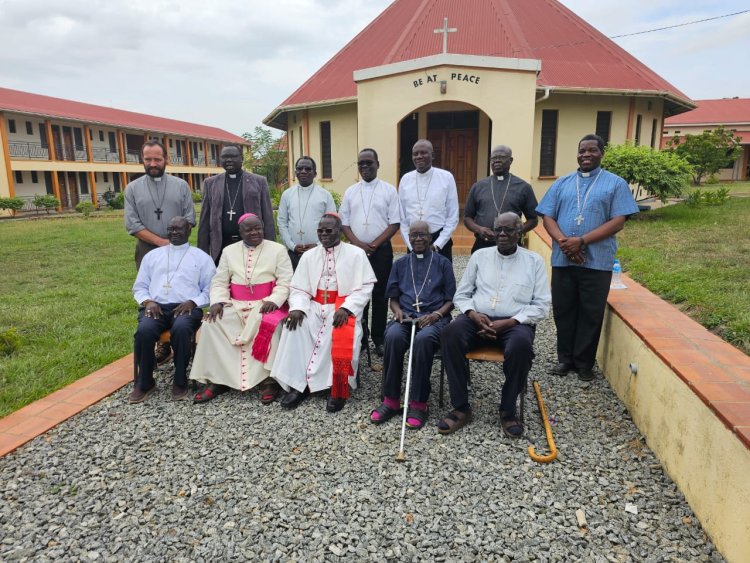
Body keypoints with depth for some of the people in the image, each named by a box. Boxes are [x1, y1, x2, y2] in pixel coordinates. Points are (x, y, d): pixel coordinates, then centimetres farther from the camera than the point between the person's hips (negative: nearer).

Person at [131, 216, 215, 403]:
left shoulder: (201, 257, 14)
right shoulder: (152, 255, 23)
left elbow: (210, 289, 7)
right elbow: (139, 286, 21)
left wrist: (193, 302, -11)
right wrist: (148, 301, -1)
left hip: (186, 307, -2)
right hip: (155, 307, 3)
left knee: (181, 329, -37)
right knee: (144, 331, -31)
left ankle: (180, 381, -18)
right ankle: (144, 382, -9)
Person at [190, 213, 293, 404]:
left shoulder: (278, 250, 4)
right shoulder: (229, 251, 14)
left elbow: (285, 282, -4)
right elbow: (219, 282, 10)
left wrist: (273, 300, -22)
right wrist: (217, 302, -11)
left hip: (266, 304, -3)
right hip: (235, 305, 4)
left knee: (269, 325, -35)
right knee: (211, 323, -21)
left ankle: (268, 379, -23)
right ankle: (216, 379, -13)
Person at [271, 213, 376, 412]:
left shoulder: (356, 253, 2)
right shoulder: (309, 256, 13)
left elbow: (365, 287, -5)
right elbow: (299, 289, 8)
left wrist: (345, 308, -20)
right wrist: (297, 307, -14)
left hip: (344, 307, -3)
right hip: (315, 306, 4)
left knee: (343, 334, -33)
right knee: (295, 327, -25)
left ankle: (339, 390, -16)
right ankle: (298, 384, -18)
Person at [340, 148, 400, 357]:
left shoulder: (389, 190, 1)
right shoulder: (350, 191, 9)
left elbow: (394, 223, -3)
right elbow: (344, 222, 7)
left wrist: (374, 245, -10)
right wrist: (359, 244, -7)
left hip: (381, 250, -2)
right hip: (356, 250, 2)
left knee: (379, 295, 3)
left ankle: (378, 339, 13)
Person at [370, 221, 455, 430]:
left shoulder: (443, 263, 10)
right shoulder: (400, 263, 18)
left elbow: (451, 299, 7)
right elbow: (393, 297, 17)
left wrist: (437, 314, -12)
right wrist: (397, 310, -5)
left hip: (434, 317, -2)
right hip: (405, 316, 2)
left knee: (423, 339, -37)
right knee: (392, 336, -33)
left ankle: (418, 403, -26)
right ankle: (390, 400, -22)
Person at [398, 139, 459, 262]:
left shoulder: (446, 177, -3)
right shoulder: (405, 179, 3)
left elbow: (453, 217, -3)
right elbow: (402, 217, 5)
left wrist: (437, 245, -9)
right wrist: (410, 245, -2)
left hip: (440, 243, -2)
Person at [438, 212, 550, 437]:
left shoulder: (534, 261, 8)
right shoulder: (480, 255, 13)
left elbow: (541, 305, 1)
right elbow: (461, 295, 12)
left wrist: (508, 322, -13)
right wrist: (474, 314, -10)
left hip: (515, 322, -1)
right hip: (477, 319, 2)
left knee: (521, 344, -36)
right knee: (450, 333, -30)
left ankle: (508, 411, -15)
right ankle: (461, 408, -20)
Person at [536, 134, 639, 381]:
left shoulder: (616, 184, 4)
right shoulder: (562, 183, 13)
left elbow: (618, 222, -6)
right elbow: (547, 217, 5)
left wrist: (582, 241, -16)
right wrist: (563, 241, -14)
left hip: (597, 262, -2)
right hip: (562, 260, 3)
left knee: (591, 314, 5)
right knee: (563, 311, 8)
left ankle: (584, 362, 19)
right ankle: (565, 358, 23)